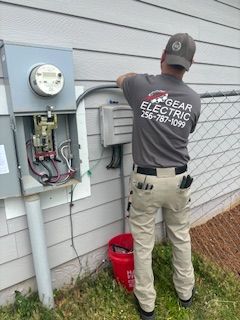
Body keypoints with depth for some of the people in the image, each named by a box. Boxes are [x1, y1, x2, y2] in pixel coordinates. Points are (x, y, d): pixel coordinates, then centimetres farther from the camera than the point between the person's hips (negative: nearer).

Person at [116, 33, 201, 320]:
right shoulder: (194, 100, 0)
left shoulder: (142, 86, -8)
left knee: (143, 243, 13)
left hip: (146, 180, -3)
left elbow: (121, 79, 16)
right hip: (178, 180, 3)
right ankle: (185, 292, 44)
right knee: (181, 237, 22)